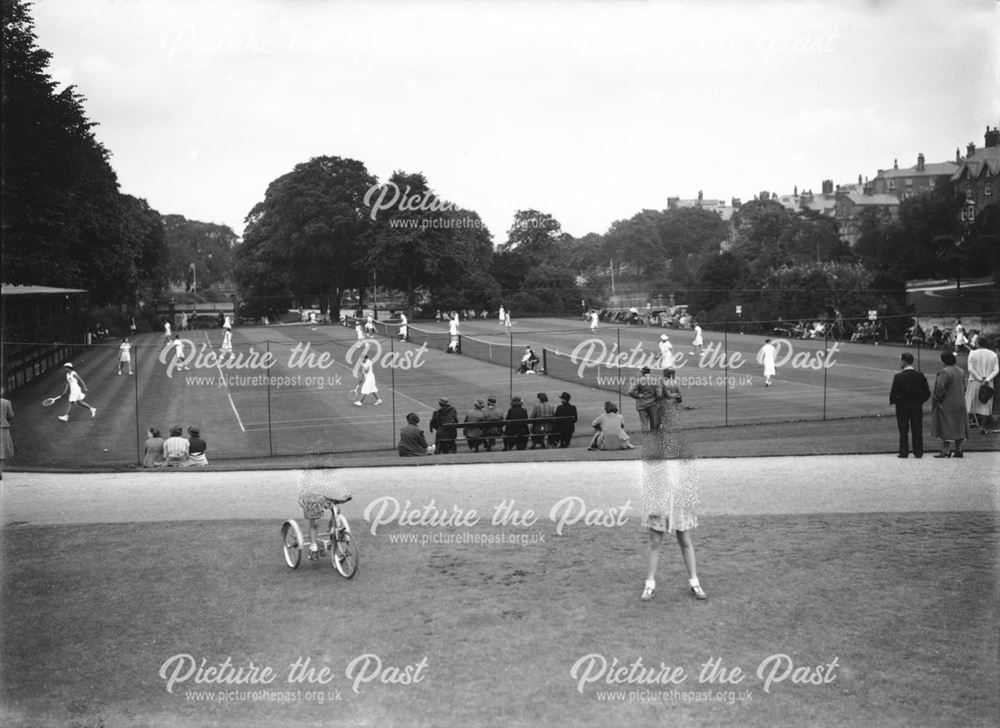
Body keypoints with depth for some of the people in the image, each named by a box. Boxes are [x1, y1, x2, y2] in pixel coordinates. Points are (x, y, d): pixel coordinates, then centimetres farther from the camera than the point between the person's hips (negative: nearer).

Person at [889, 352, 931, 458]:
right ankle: (918, 452, 10)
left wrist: (892, 401, 5)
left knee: (903, 431, 5)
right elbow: (927, 393, -1)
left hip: (902, 406, -3)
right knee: (917, 430, 9)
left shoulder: (898, 377, -13)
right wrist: (920, 401, 13)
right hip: (917, 406, 3)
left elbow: (893, 394, -14)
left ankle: (904, 452, 5)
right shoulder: (920, 375, -3)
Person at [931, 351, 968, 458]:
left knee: (945, 427, -3)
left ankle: (945, 450, -6)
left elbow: (941, 389, -18)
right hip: (959, 403, 7)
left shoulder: (944, 372, -18)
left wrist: (935, 399, -7)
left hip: (946, 404, -7)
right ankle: (958, 450, 10)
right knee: (958, 427, 9)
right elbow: (963, 388, 13)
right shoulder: (961, 372, 7)